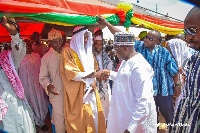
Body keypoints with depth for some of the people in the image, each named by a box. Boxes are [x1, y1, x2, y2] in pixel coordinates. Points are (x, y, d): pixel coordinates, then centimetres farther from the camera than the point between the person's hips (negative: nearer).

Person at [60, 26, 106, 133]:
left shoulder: (88, 51, 13)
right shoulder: (68, 51, -7)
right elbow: (72, 74, -16)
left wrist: (93, 82, -5)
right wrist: (95, 74, -19)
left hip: (90, 90, 6)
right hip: (77, 93, -5)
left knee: (94, 117, 9)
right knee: (80, 121, 0)